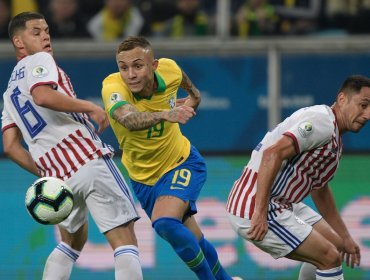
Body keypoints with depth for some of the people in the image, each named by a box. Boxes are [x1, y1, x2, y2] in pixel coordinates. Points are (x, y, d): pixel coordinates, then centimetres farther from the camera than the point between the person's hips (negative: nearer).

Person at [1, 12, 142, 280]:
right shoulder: (39, 61, 3)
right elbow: (42, 96, -20)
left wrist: (45, 174, 18)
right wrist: (90, 107, -14)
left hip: (56, 174, 8)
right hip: (87, 156, -8)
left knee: (72, 241, 28)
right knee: (125, 243, -10)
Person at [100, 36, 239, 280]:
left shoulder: (169, 70, -21)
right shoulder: (113, 87, -30)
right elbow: (129, 119, -53)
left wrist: (194, 95, 22)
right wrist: (165, 114, -69)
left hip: (182, 163, -1)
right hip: (143, 176, 1)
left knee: (164, 223, -28)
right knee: (193, 241, 12)